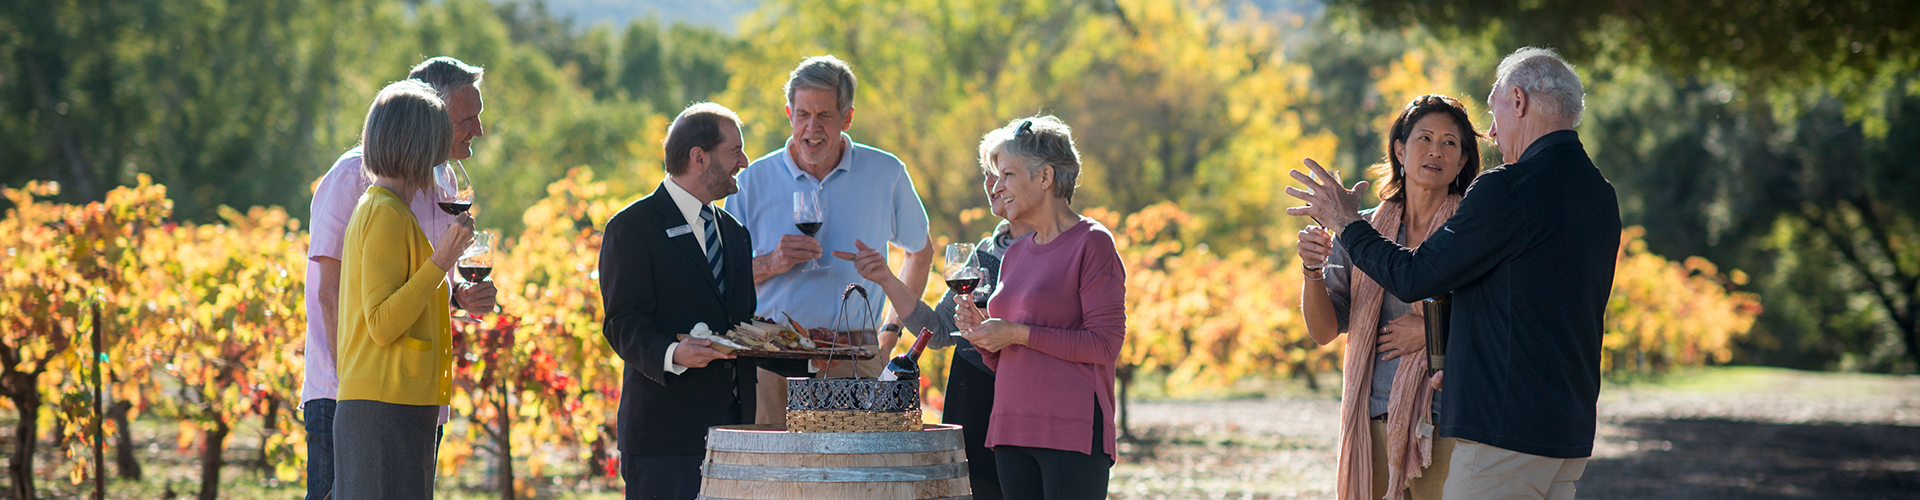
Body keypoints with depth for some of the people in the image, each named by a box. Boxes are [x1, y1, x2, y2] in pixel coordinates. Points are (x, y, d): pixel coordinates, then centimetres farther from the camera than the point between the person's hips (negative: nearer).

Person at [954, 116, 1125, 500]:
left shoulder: (1092, 244, -4)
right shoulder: (1015, 255, 18)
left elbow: (1106, 344, -13)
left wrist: (1018, 333, -12)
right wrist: (982, 332, 2)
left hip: (1073, 431, -7)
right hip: (1013, 431, 7)